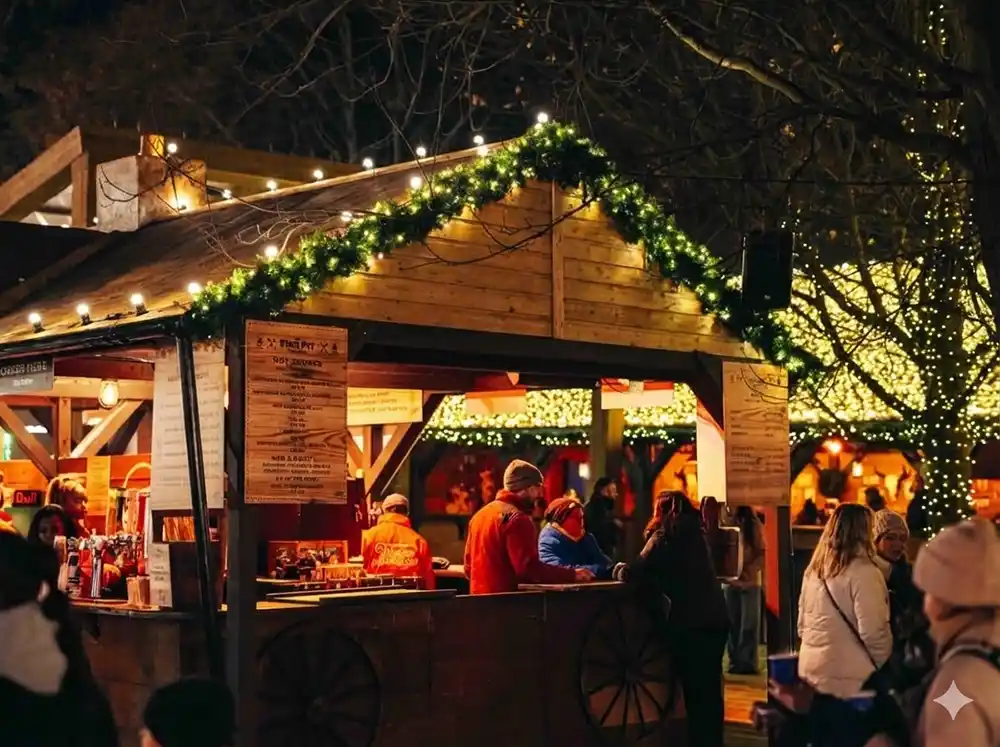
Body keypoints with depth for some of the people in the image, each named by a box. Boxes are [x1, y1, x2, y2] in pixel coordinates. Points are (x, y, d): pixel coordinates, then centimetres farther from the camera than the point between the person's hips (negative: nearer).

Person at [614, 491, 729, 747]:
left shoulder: (665, 536, -5)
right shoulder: (695, 533, 15)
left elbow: (636, 574, -10)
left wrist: (620, 571, 12)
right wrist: (632, 570, 21)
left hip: (691, 623, -7)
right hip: (715, 619, 7)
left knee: (694, 691, 1)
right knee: (710, 689, 15)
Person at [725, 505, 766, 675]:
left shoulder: (754, 525, -4)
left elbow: (763, 554, -8)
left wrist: (748, 570, -21)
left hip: (749, 582, -3)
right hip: (730, 581, 3)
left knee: (748, 624, 2)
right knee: (732, 624, 7)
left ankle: (747, 662, 8)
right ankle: (735, 661, 15)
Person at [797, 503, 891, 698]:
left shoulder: (813, 571, 10)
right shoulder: (862, 572, -13)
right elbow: (873, 631, -16)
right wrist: (886, 667, -2)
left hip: (812, 669, 8)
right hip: (848, 677, -7)